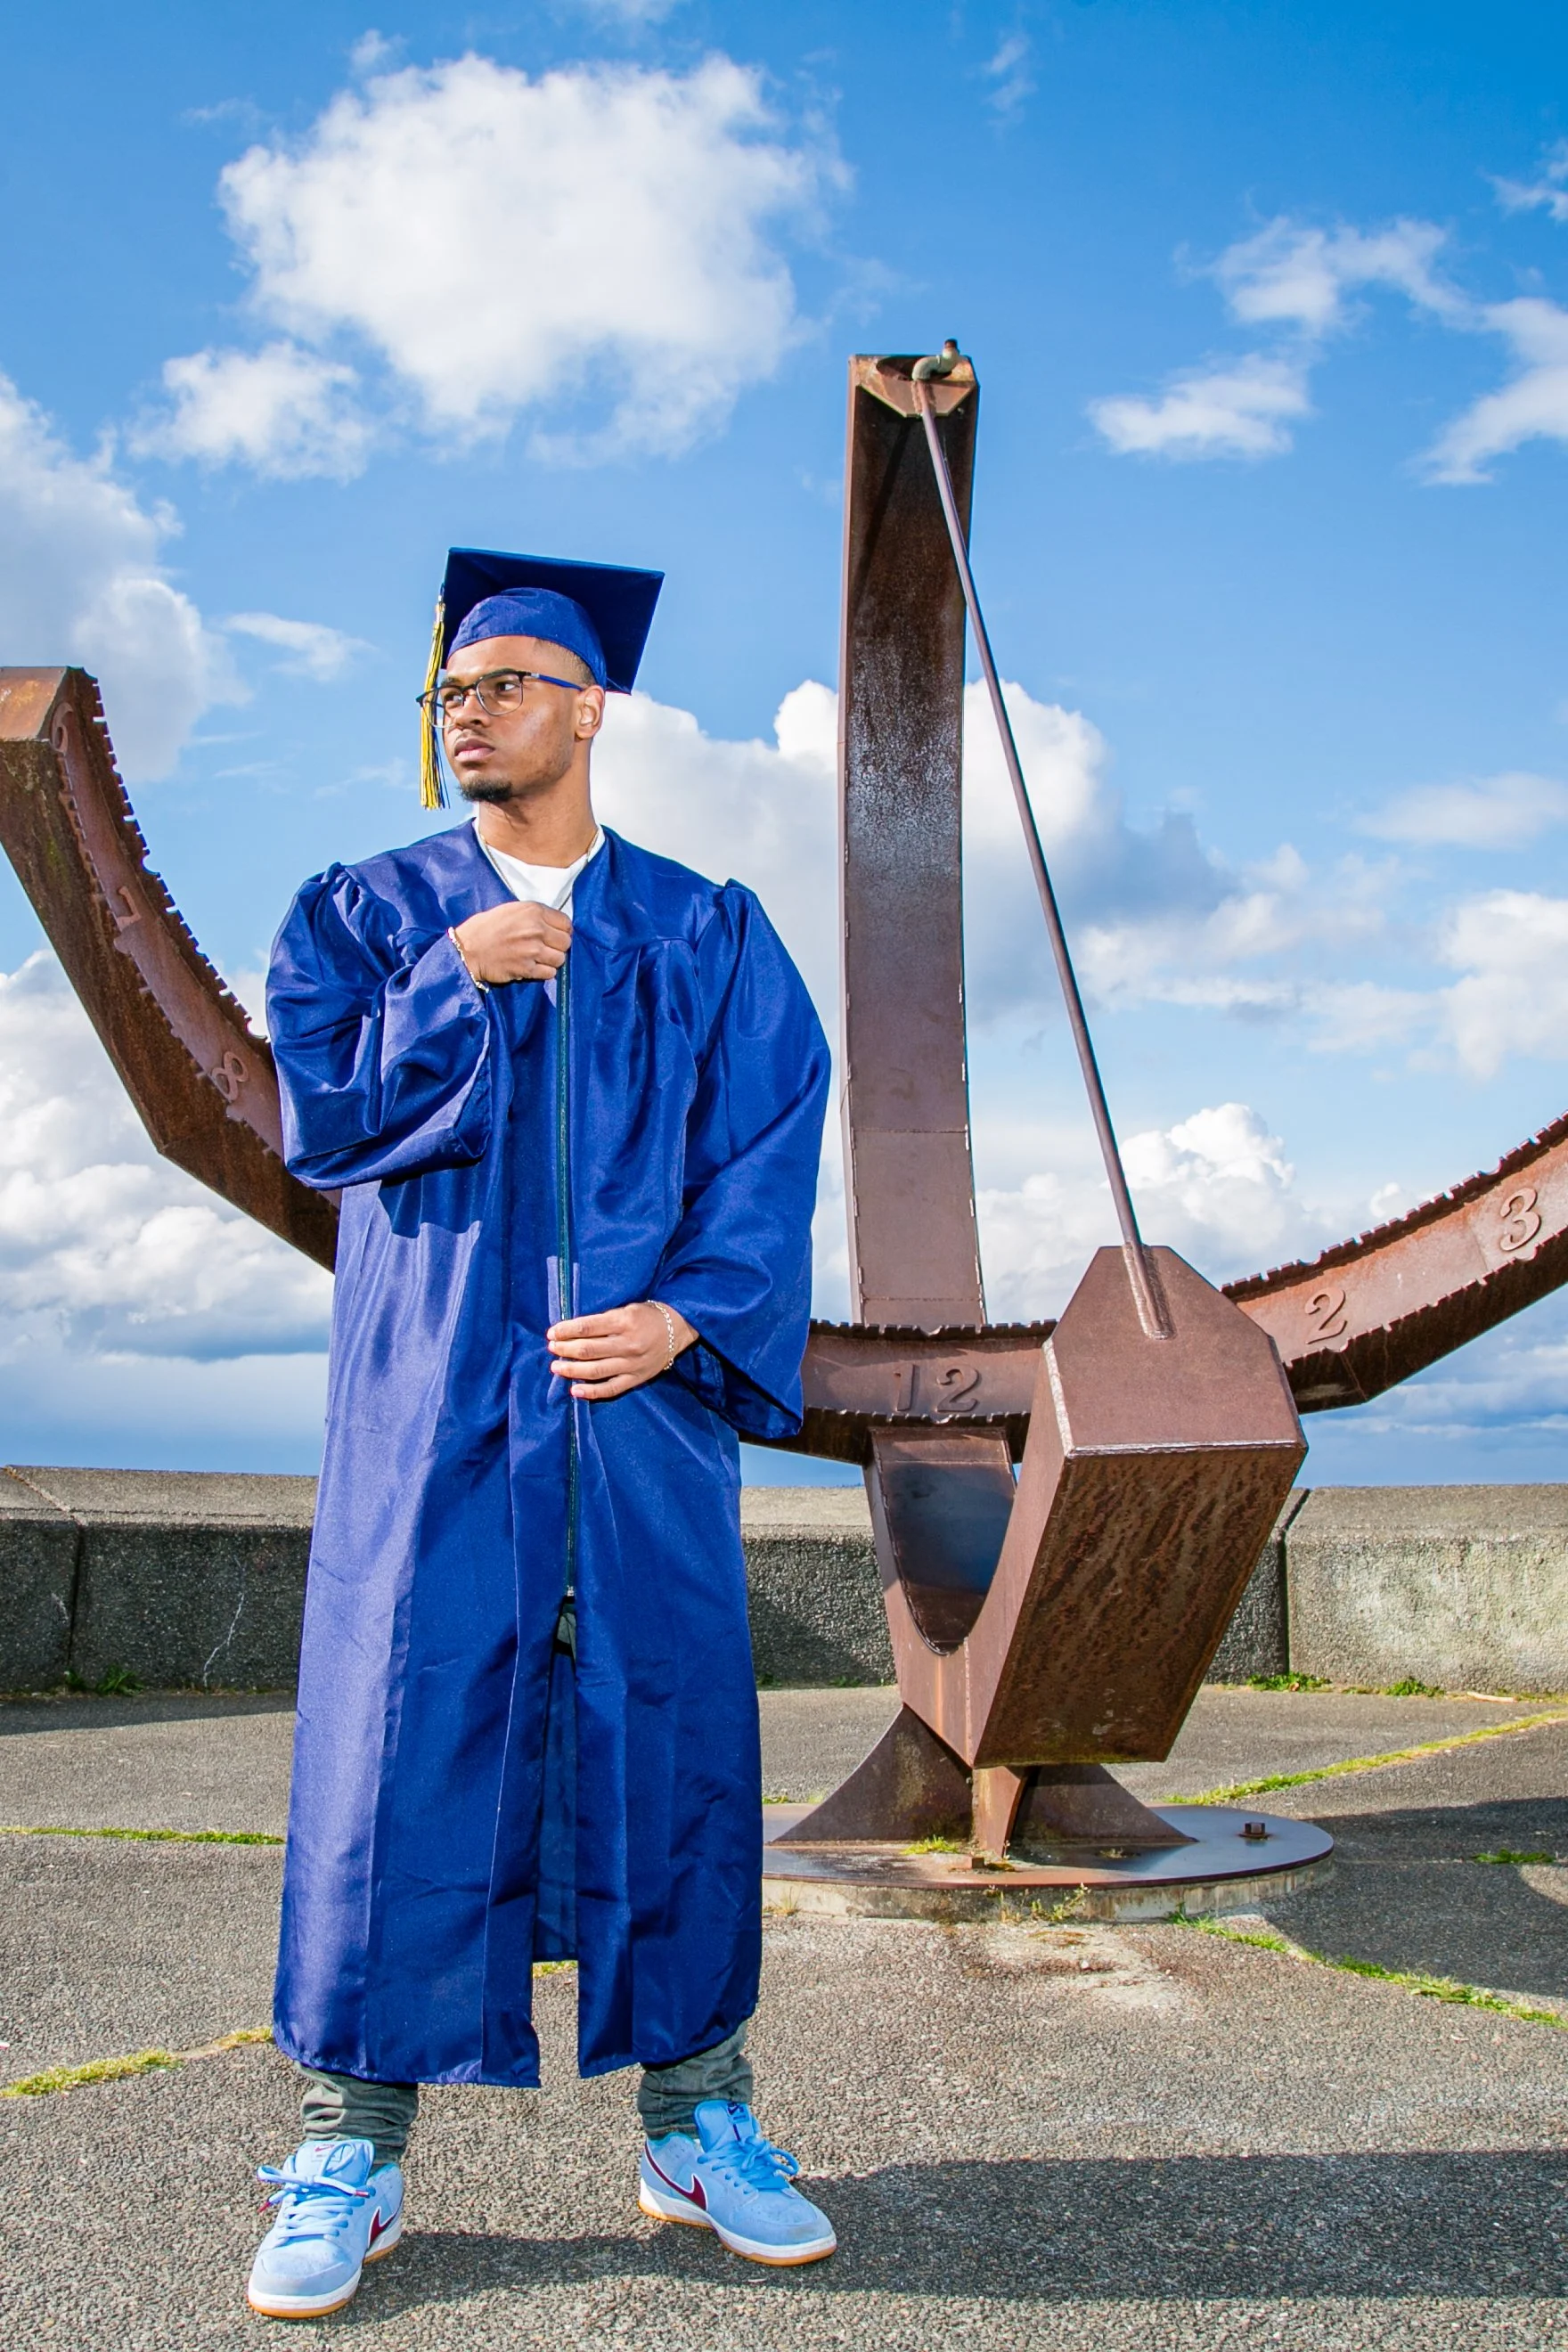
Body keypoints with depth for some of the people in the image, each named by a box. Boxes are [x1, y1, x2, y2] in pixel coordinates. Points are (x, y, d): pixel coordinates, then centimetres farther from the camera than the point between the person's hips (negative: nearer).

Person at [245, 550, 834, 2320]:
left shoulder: (707, 937, 9)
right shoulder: (369, 914, 10)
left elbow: (773, 1154, 1)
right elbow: (312, 1120, -1)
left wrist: (685, 1315, -12)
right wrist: (456, 980, -10)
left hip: (640, 1391, 1)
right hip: (432, 1401, 0)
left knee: (670, 1733, 4)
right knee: (402, 1733, -2)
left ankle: (695, 2121, 19)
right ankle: (350, 2150, 12)